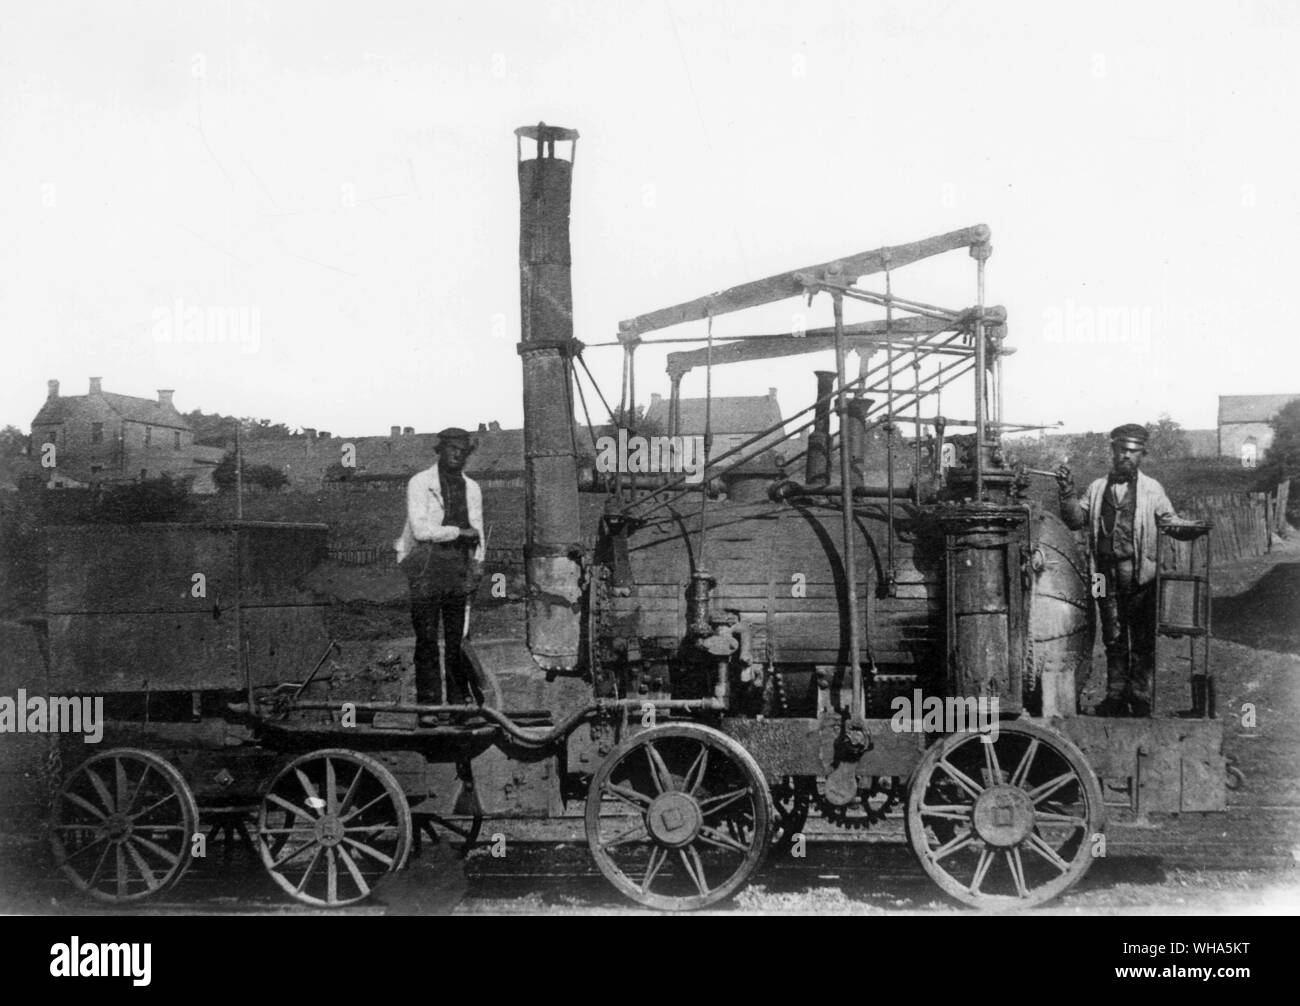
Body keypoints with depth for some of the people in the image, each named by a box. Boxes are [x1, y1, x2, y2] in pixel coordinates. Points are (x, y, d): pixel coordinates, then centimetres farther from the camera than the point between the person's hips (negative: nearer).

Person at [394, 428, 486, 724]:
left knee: (458, 638, 2)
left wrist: (477, 566, 5)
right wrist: (458, 532, -5)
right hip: (427, 563, -4)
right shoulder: (420, 483, 0)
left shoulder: (472, 488, 17)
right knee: (427, 638, -6)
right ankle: (428, 705, -5)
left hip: (459, 566, 4)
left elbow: (477, 531, 18)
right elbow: (420, 529, -10)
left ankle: (460, 701, 7)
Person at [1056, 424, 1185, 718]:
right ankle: (1115, 696, 17)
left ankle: (1140, 696, 11)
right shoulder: (1097, 488, 12)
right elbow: (1075, 520, 8)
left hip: (1140, 573, -2)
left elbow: (1170, 522, 1)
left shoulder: (1151, 489, 4)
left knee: (1142, 638, 2)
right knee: (1113, 638, 9)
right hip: (1107, 572, 2)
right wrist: (1067, 492, -5)